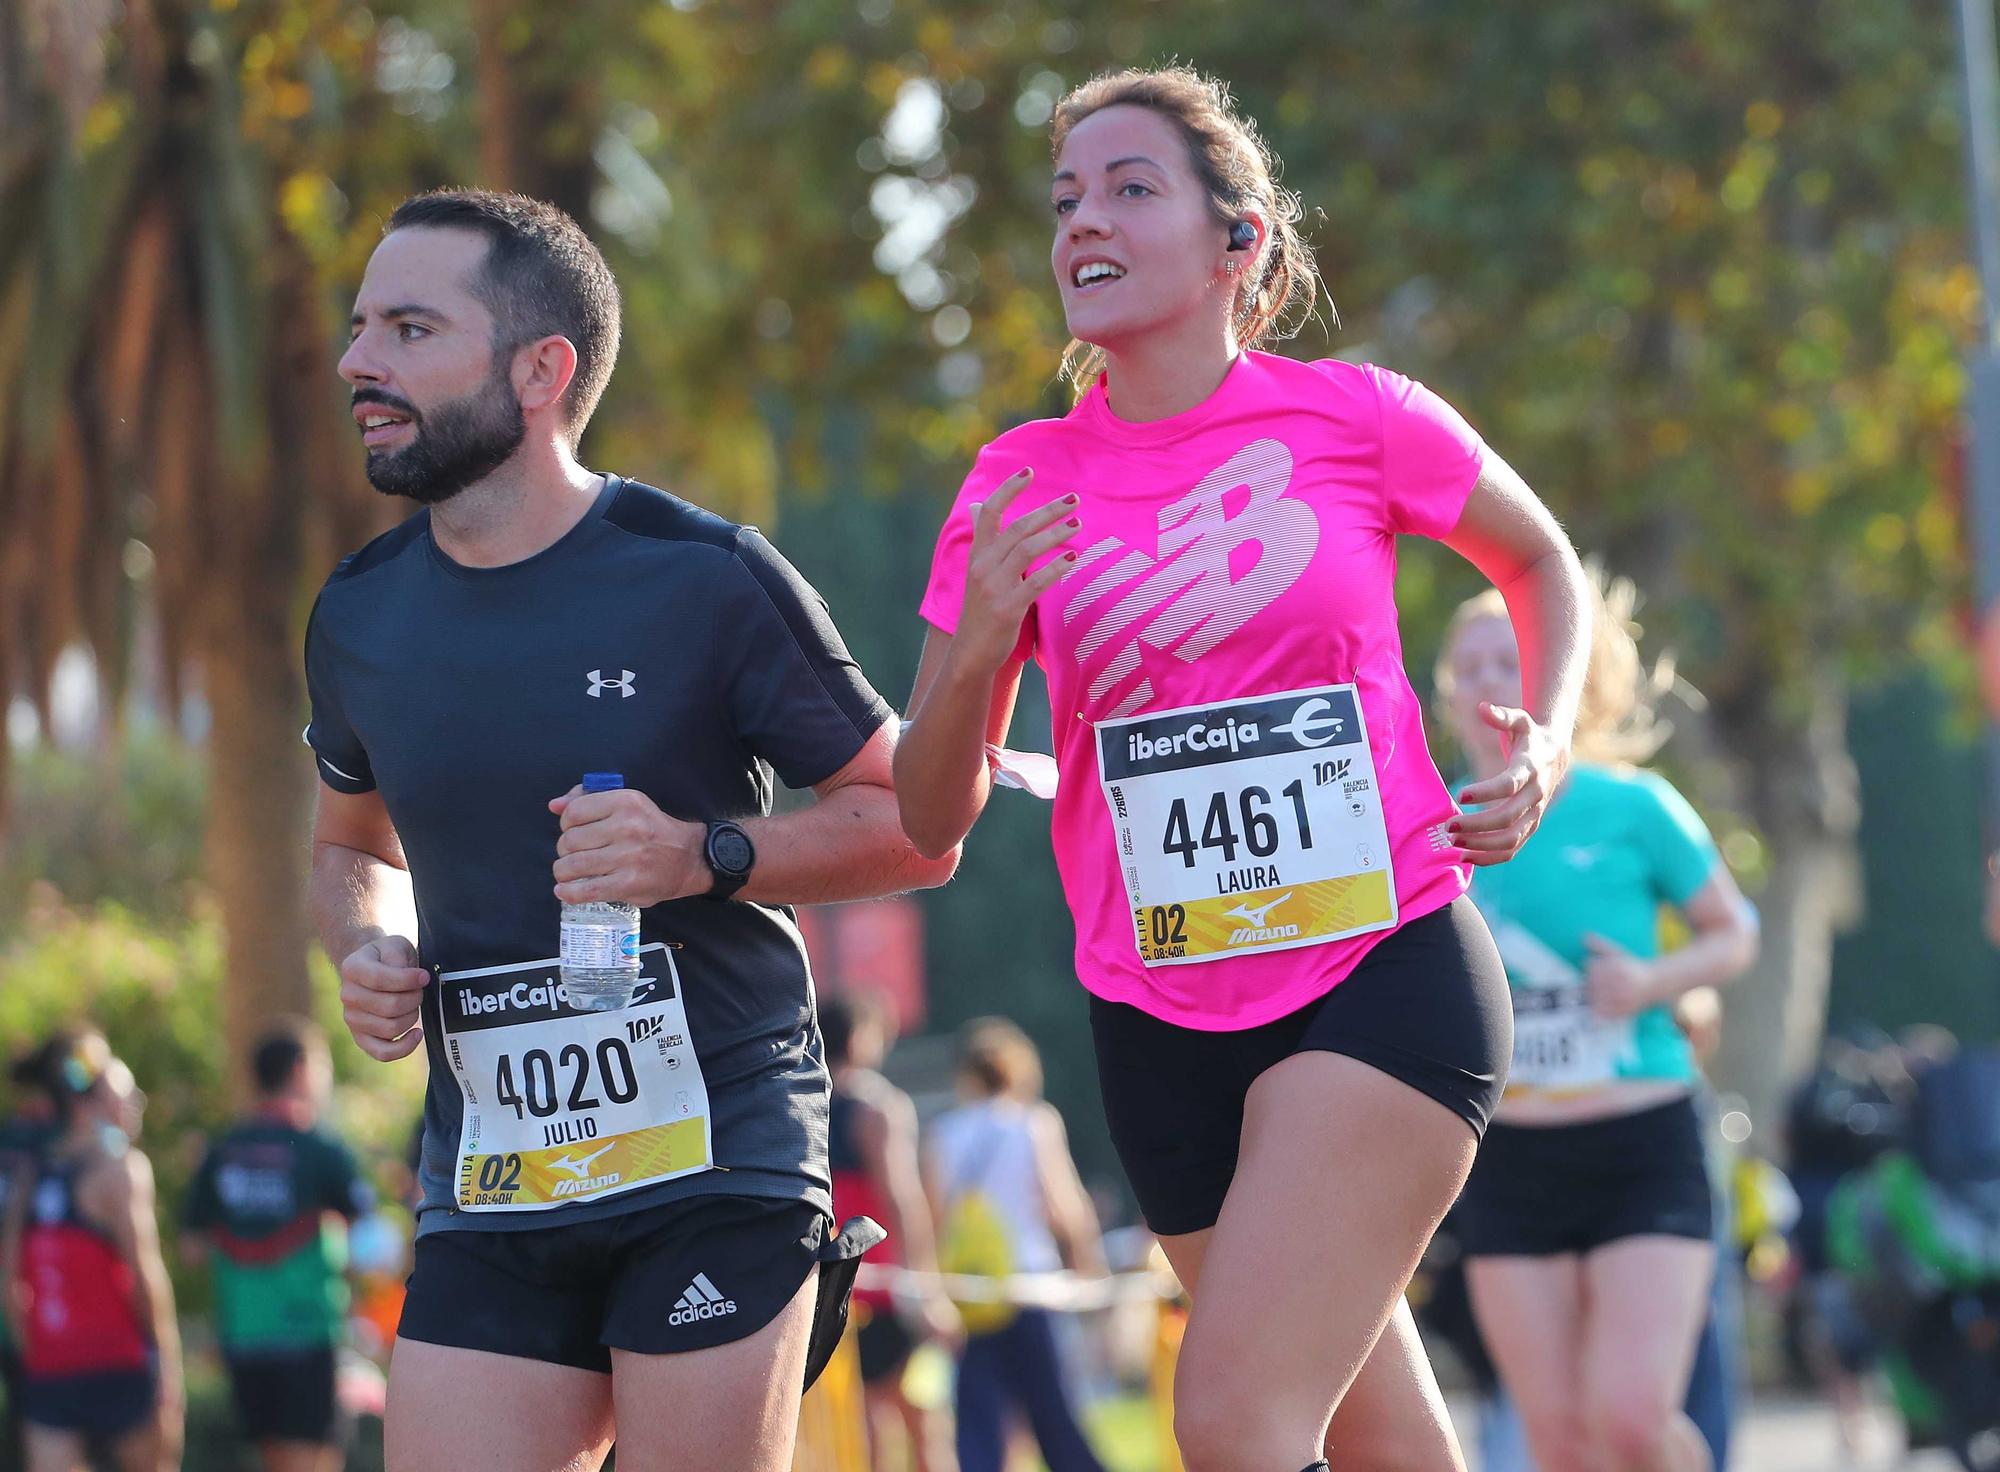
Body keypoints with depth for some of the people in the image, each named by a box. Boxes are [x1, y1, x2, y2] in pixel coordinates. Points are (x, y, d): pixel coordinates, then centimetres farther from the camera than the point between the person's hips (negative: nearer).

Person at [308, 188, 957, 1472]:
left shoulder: (707, 580, -6)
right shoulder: (360, 616, 8)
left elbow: (915, 827, -1)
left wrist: (709, 855, -17)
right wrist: (367, 954, 4)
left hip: (719, 1158, -4)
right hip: (487, 1193, 4)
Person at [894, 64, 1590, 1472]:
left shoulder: (1355, 418, -4)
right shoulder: (1021, 486, 3)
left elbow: (1542, 563, 17)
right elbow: (933, 817, 4)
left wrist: (1548, 741, 0)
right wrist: (978, 649, -15)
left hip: (1383, 973, -4)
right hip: (1163, 1025, 4)